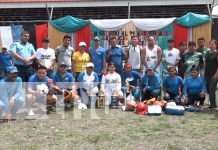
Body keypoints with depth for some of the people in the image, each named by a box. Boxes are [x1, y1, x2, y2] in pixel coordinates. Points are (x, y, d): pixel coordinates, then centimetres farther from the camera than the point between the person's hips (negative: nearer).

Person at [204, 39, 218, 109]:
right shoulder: (207, 53, 13)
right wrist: (204, 73, 12)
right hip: (207, 74, 6)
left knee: (212, 89, -9)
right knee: (208, 89, 8)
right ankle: (212, 103, 19)